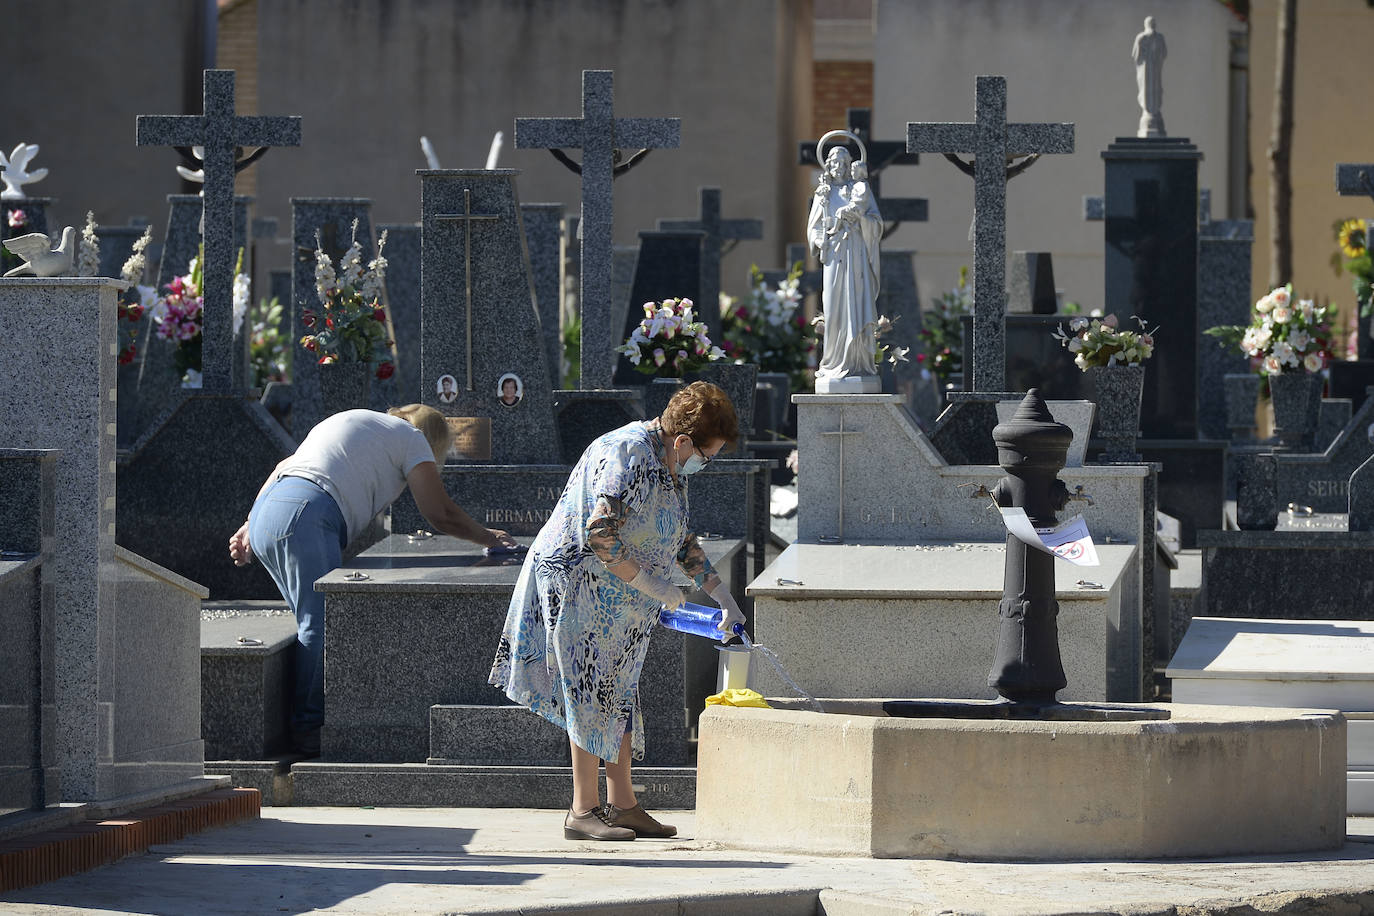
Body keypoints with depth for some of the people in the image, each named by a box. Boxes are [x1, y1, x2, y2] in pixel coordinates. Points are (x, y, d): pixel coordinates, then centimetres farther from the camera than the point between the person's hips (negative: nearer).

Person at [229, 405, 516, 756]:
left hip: (264, 514, 9)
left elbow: (283, 468, 30)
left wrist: (250, 527, 27)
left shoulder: (356, 423, 35)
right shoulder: (411, 437, 12)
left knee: (315, 621, 10)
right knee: (321, 625, -8)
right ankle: (309, 727, -11)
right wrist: (487, 537, 25)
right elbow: (441, 514, 9)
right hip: (305, 516, -9)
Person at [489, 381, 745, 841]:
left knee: (619, 693, 10)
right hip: (581, 584, -9)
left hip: (624, 602, 9)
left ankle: (622, 805, 14)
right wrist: (652, 584, -22)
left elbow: (682, 540, 20)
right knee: (593, 693, -6)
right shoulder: (626, 455, -22)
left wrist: (721, 596, 16)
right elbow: (599, 536, -29)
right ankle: (583, 810, -1)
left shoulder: (673, 465, 9)